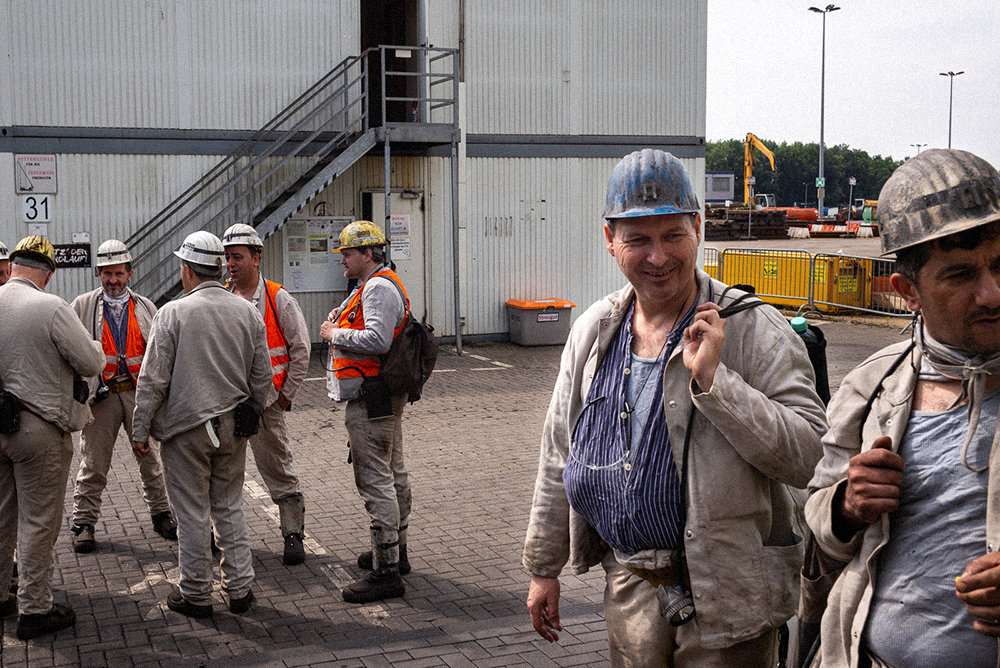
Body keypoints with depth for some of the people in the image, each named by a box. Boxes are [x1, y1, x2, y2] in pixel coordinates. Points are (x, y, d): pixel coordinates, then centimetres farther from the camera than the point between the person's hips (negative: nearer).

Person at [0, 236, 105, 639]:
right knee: (38, 521, 3)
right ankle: (35, 610, 11)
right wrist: (93, 344, 8)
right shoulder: (51, 308, -17)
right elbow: (92, 364, -12)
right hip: (39, 429, -6)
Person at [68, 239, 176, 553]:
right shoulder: (82, 306, 5)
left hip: (140, 393, 2)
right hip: (100, 395, -1)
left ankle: (161, 514, 21)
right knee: (93, 464, 1)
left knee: (151, 458, 8)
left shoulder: (145, 307, 10)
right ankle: (83, 523, 11)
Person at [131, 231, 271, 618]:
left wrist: (140, 430, -4)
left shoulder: (173, 313, -10)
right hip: (233, 427, 4)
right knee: (229, 507, 14)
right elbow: (262, 375, 7)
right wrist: (249, 415, 20)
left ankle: (195, 595, 15)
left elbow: (153, 379, -11)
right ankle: (240, 589, 17)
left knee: (192, 512, 4)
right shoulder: (248, 313, 2)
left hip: (186, 427, -4)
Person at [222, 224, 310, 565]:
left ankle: (293, 534, 10)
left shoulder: (278, 299, -4)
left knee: (279, 470, 0)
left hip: (265, 401, -4)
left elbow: (300, 349, -3)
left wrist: (286, 394, -5)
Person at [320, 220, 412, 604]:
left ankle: (386, 572, -9)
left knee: (375, 480, -11)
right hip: (386, 397, 12)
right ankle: (395, 551, 33)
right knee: (393, 474, 19)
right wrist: (341, 314, 13)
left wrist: (336, 334, -17)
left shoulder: (379, 287, -17)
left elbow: (376, 339, -29)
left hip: (370, 399, -12)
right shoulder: (377, 285, 18)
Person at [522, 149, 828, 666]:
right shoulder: (593, 331, 4)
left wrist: (712, 380, -26)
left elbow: (810, 456, -19)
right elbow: (559, 456, 12)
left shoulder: (752, 329, -12)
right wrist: (543, 567, 14)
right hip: (628, 583, 4)